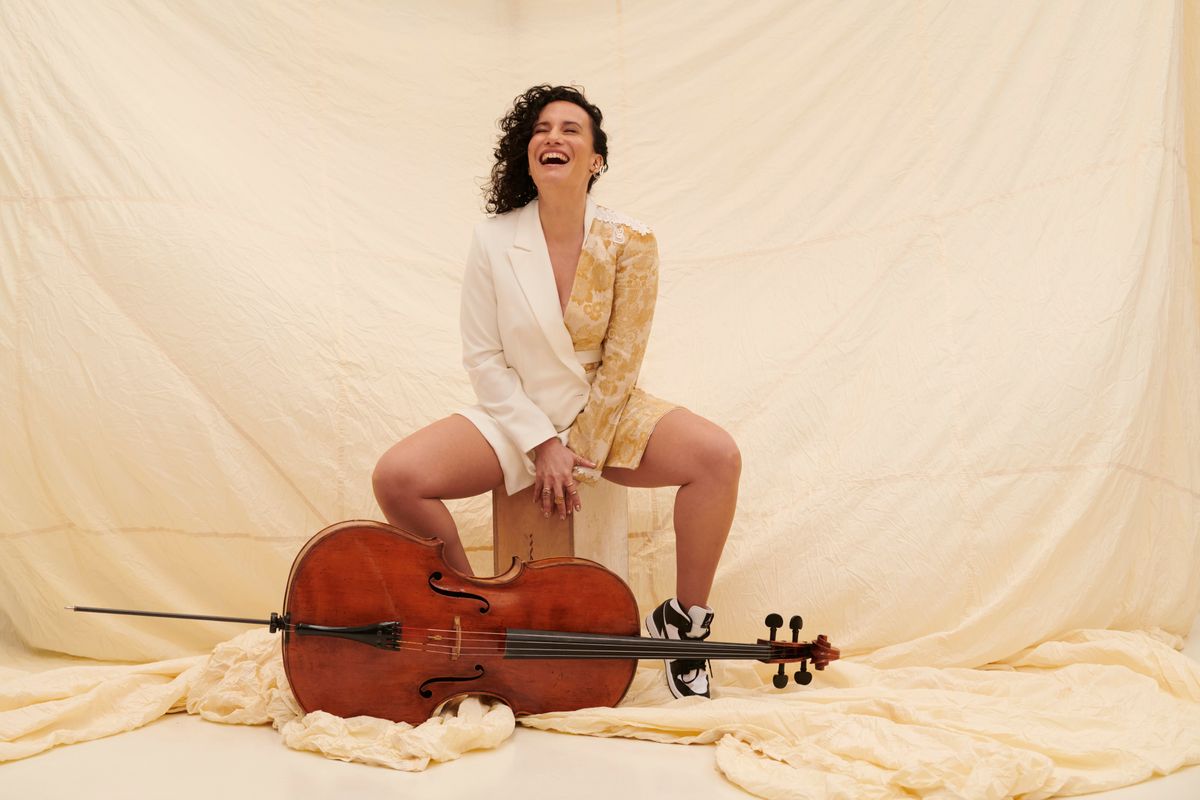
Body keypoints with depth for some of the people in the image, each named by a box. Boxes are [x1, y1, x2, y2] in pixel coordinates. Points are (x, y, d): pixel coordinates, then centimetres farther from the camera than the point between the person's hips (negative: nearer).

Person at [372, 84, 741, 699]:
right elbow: (483, 357, -6)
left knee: (717, 456, -27)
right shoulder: (493, 241, -8)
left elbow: (621, 364, -9)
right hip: (517, 418, 1)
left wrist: (581, 457, -11)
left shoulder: (630, 244, -10)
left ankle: (682, 623, -5)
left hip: (607, 415, 0)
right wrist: (543, 446, -14)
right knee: (396, 476, -22)